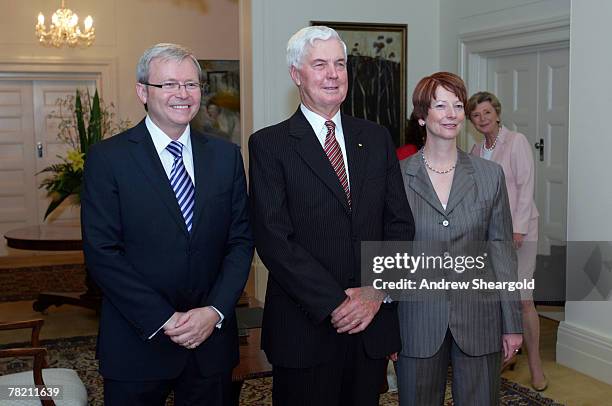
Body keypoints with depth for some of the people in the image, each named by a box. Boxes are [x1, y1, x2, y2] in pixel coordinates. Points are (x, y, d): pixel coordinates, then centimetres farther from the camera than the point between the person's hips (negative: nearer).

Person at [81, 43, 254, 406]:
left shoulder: (226, 155, 4)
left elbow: (241, 240, 2)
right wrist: (164, 321, -15)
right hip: (138, 342, -3)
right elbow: (102, 252, -11)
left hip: (212, 336, 3)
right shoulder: (108, 158, -6)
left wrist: (215, 311, -11)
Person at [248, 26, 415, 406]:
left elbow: (401, 224, 5)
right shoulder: (269, 144, -4)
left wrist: (377, 291, -9)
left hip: (374, 322, 4)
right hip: (305, 330, -3)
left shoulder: (377, 138, 9)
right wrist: (335, 304, -16)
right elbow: (274, 239, -12)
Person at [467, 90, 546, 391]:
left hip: (517, 228, -5)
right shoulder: (476, 150, 12)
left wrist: (518, 228, -17)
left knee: (522, 298, -8)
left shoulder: (516, 141, -6)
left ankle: (535, 363, 4)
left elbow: (526, 186, -12)